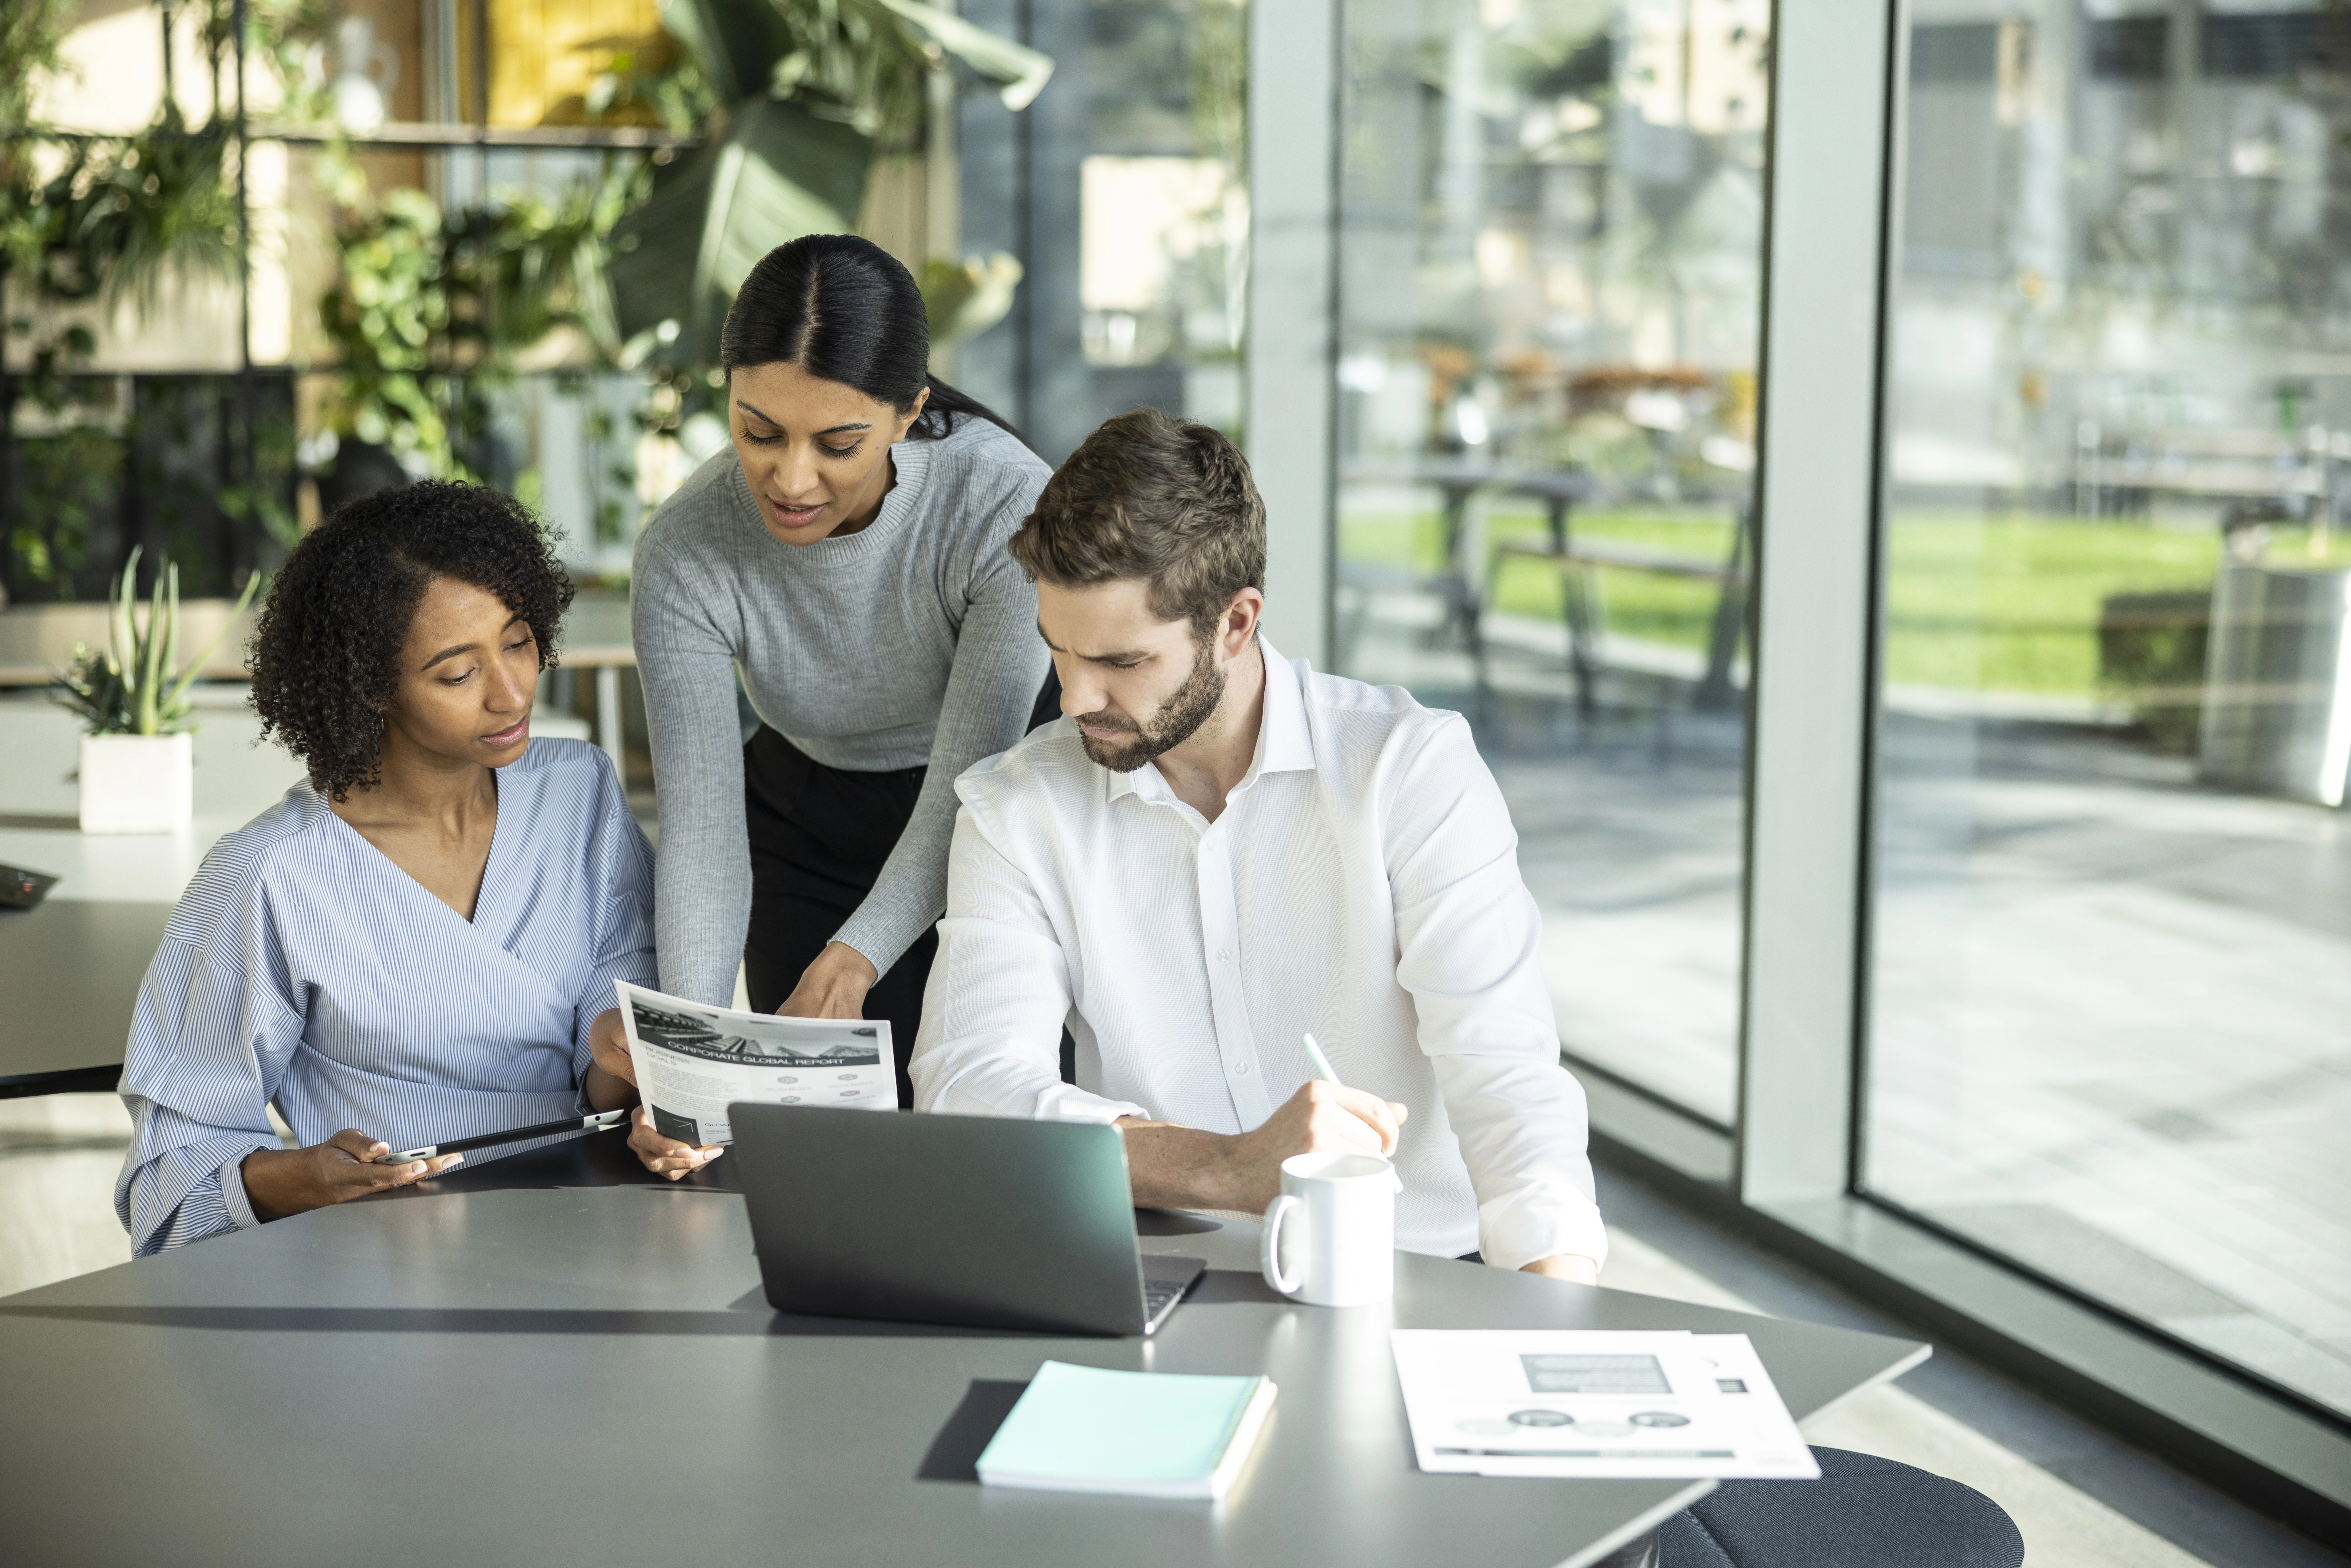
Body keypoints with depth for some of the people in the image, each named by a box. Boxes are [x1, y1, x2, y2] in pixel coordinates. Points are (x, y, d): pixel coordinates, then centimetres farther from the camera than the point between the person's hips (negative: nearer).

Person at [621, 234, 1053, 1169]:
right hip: (808, 834, 2)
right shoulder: (685, 555, -23)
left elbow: (967, 784, -29)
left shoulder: (1005, 504, -29)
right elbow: (700, 825, -25)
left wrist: (855, 959, -43)